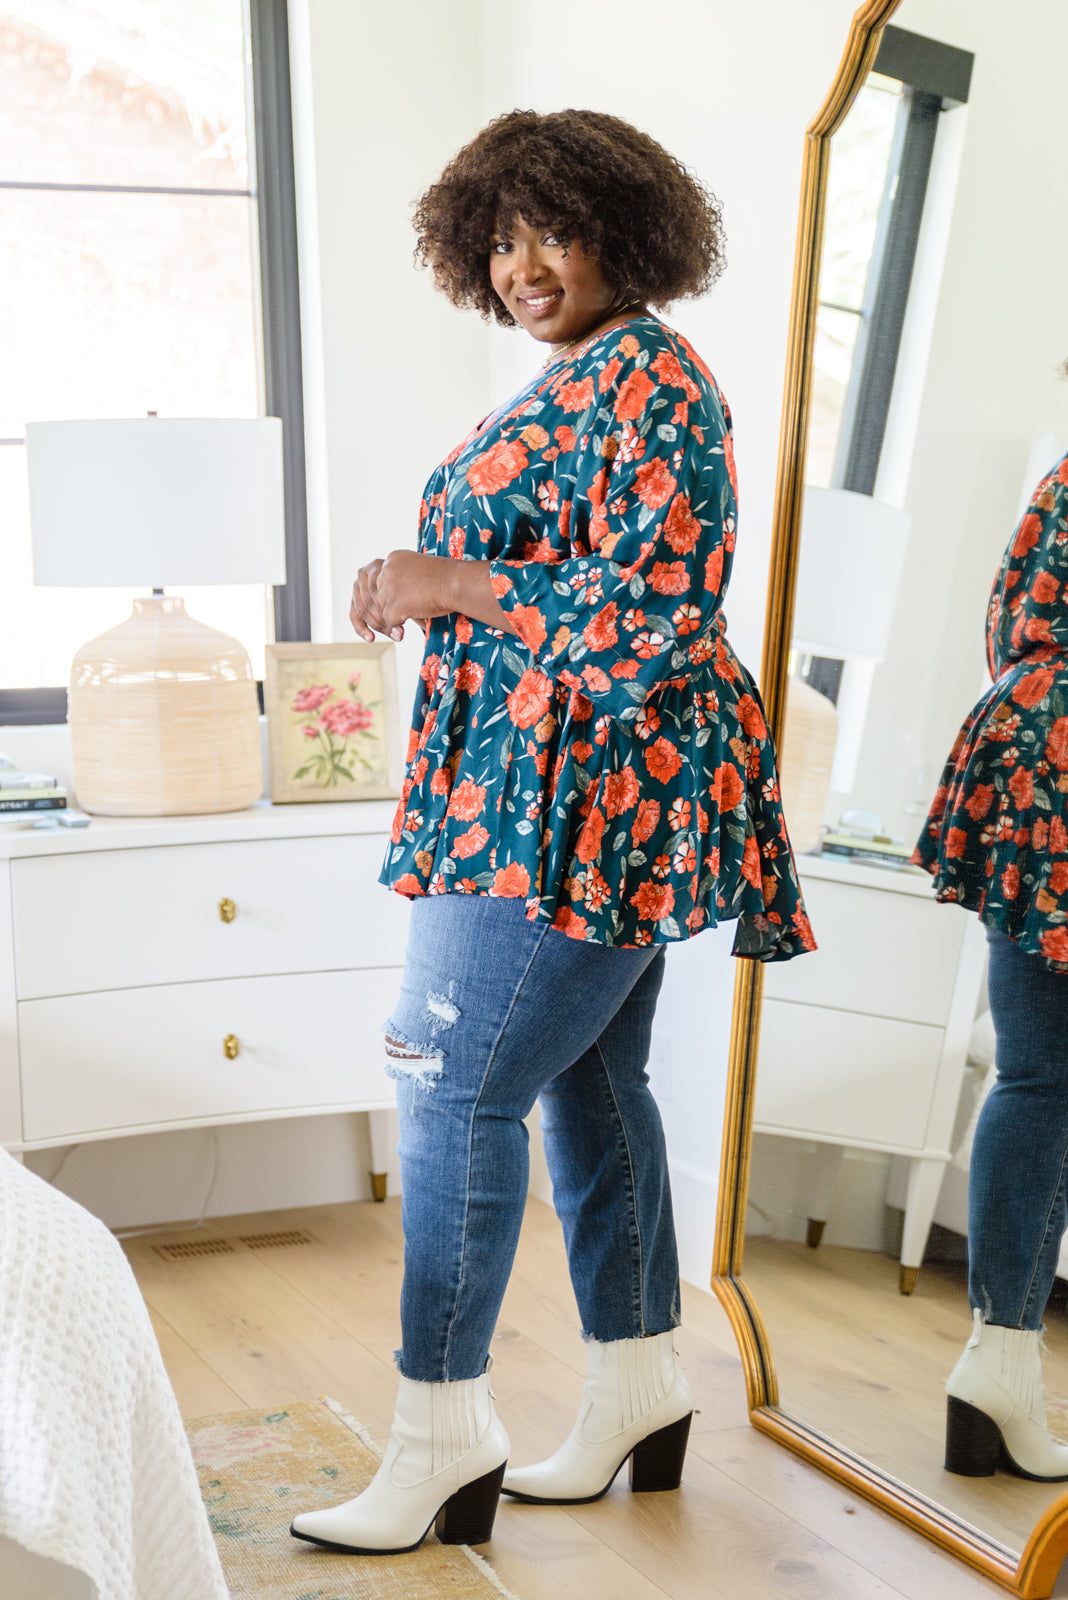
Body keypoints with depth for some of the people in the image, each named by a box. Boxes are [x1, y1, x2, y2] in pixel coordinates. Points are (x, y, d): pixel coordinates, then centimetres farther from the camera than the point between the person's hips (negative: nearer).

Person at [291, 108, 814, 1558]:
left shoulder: (650, 381, -13)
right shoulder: (571, 381, 18)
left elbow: (650, 611, -21)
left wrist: (448, 586, -17)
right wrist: (419, 585, 11)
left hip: (592, 800, -10)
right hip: (551, 800, 10)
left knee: (454, 1084, -8)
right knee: (591, 1082, 13)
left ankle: (443, 1431, 2)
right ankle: (641, 1392, 25)